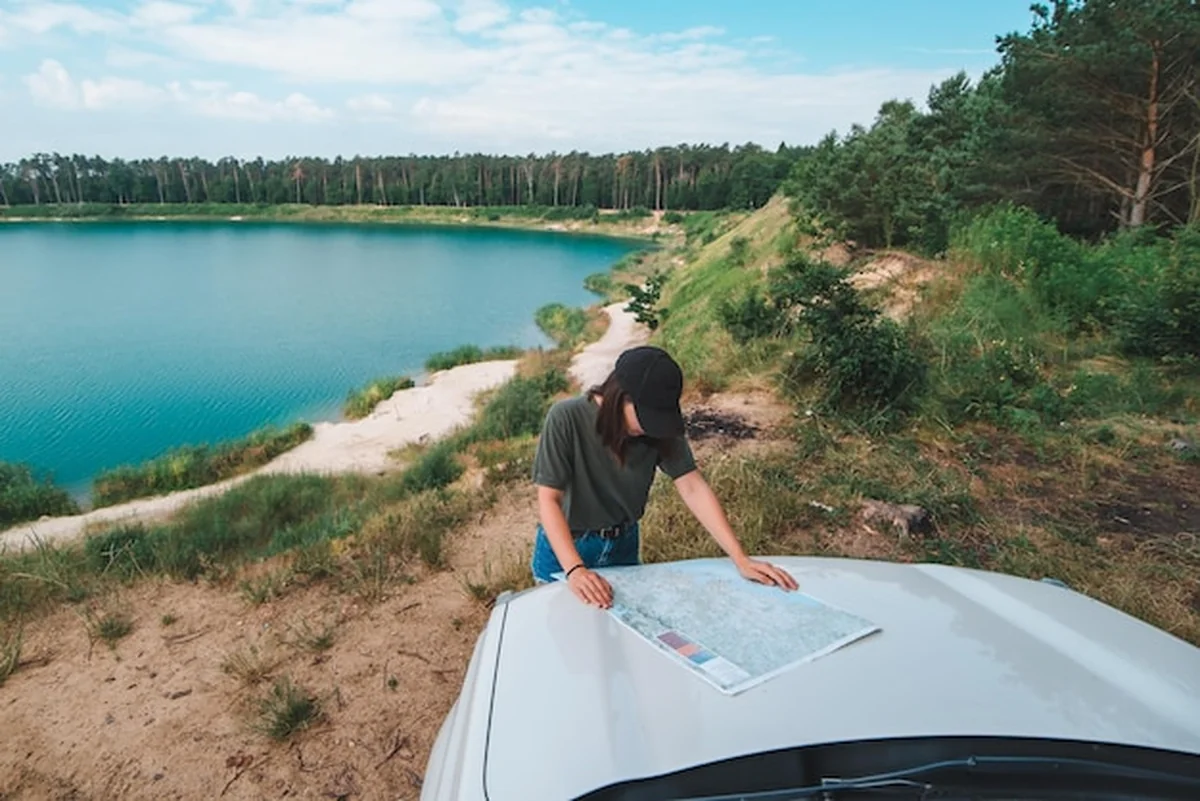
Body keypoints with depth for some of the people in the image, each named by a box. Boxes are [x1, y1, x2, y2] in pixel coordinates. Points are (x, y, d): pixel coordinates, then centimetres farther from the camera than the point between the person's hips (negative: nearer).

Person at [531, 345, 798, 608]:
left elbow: (693, 488, -17)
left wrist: (741, 560, -22)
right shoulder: (566, 419, -27)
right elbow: (549, 500, -28)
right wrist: (575, 570, -41)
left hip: (624, 546, 4)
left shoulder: (659, 423, -16)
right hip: (564, 547, -3)